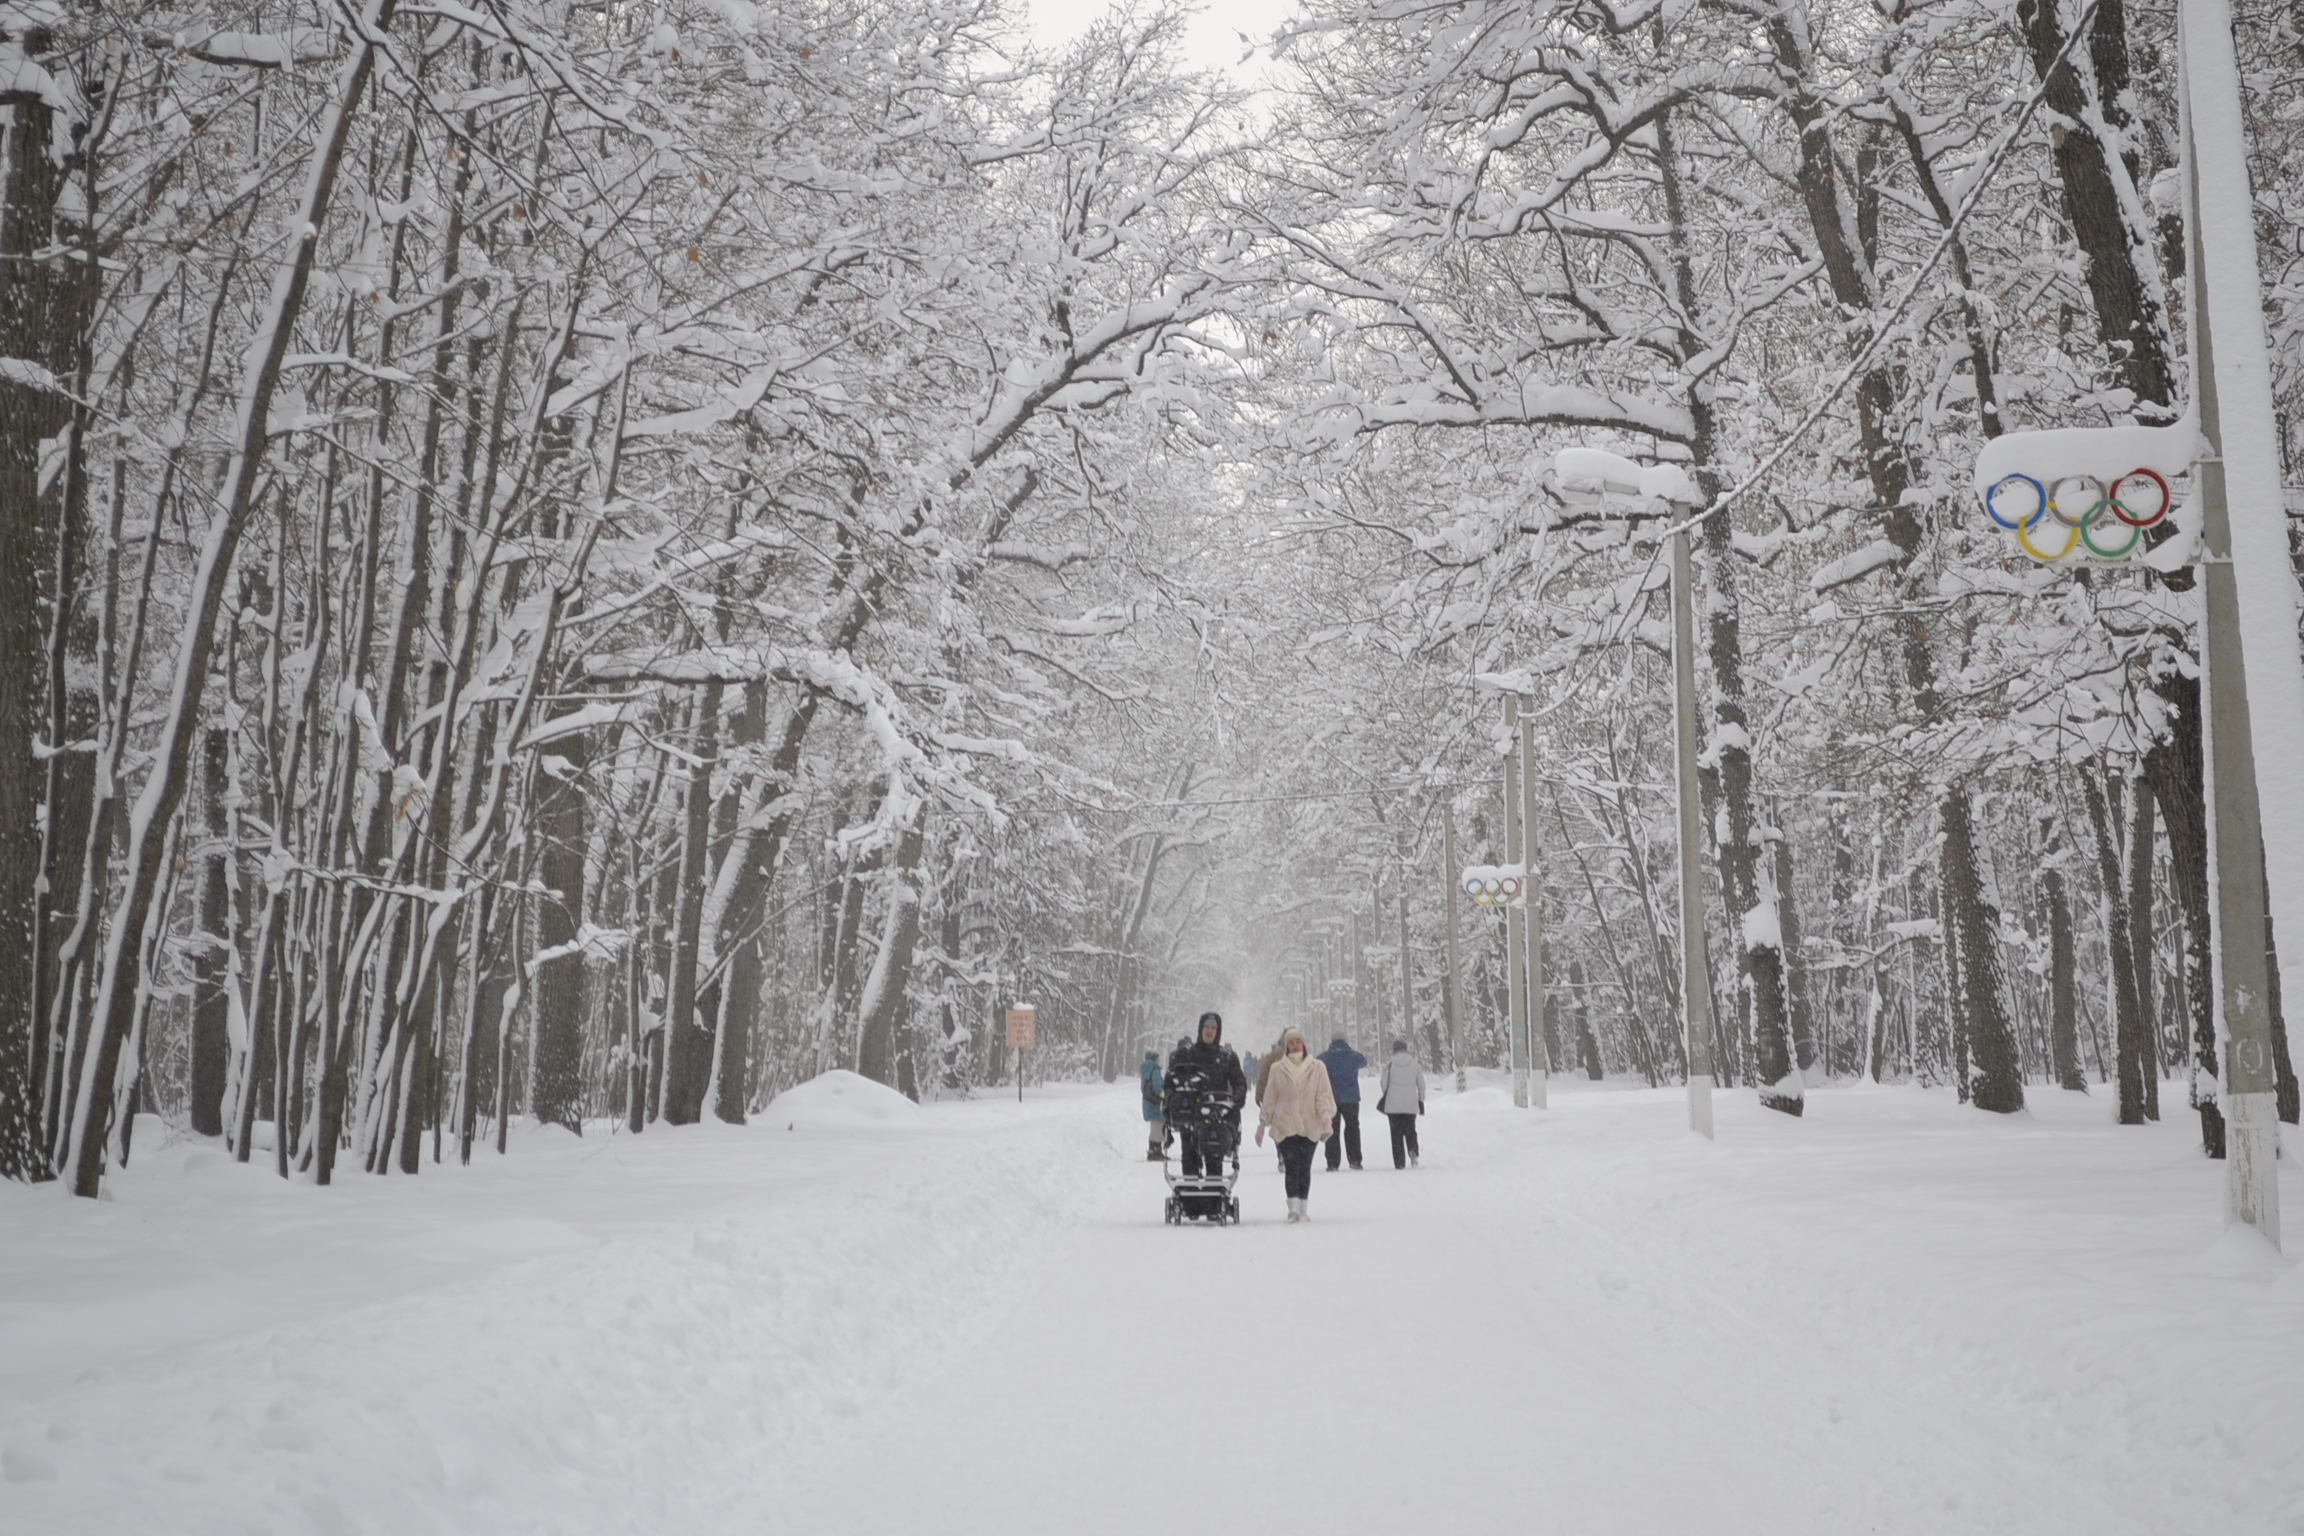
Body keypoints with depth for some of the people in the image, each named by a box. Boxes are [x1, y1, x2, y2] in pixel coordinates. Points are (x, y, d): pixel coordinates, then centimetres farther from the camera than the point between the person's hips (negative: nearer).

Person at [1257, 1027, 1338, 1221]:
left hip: (1310, 1125, 1)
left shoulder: (1317, 1067, 5)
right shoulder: (1277, 1068, 7)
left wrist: (1326, 1112, -16)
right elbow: (1270, 1098, 13)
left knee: (1305, 1167, 6)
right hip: (1286, 1125, -1)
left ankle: (1303, 1208, 14)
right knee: (1291, 1165, -13)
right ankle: (1293, 1206, -19)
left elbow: (1324, 1094, 1)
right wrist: (1263, 1123, 14)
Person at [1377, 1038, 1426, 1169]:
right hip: (1411, 1104, 1)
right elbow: (1421, 1084, 6)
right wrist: (1421, 1101, 16)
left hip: (1393, 1104, -1)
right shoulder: (1415, 1064, 3)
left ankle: (1399, 1163, 1)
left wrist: (1385, 1097, 18)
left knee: (1396, 1134, 5)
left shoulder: (1389, 1065, -3)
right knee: (1410, 1131, 12)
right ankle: (1412, 1150, -17)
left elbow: (1383, 1083, 1)